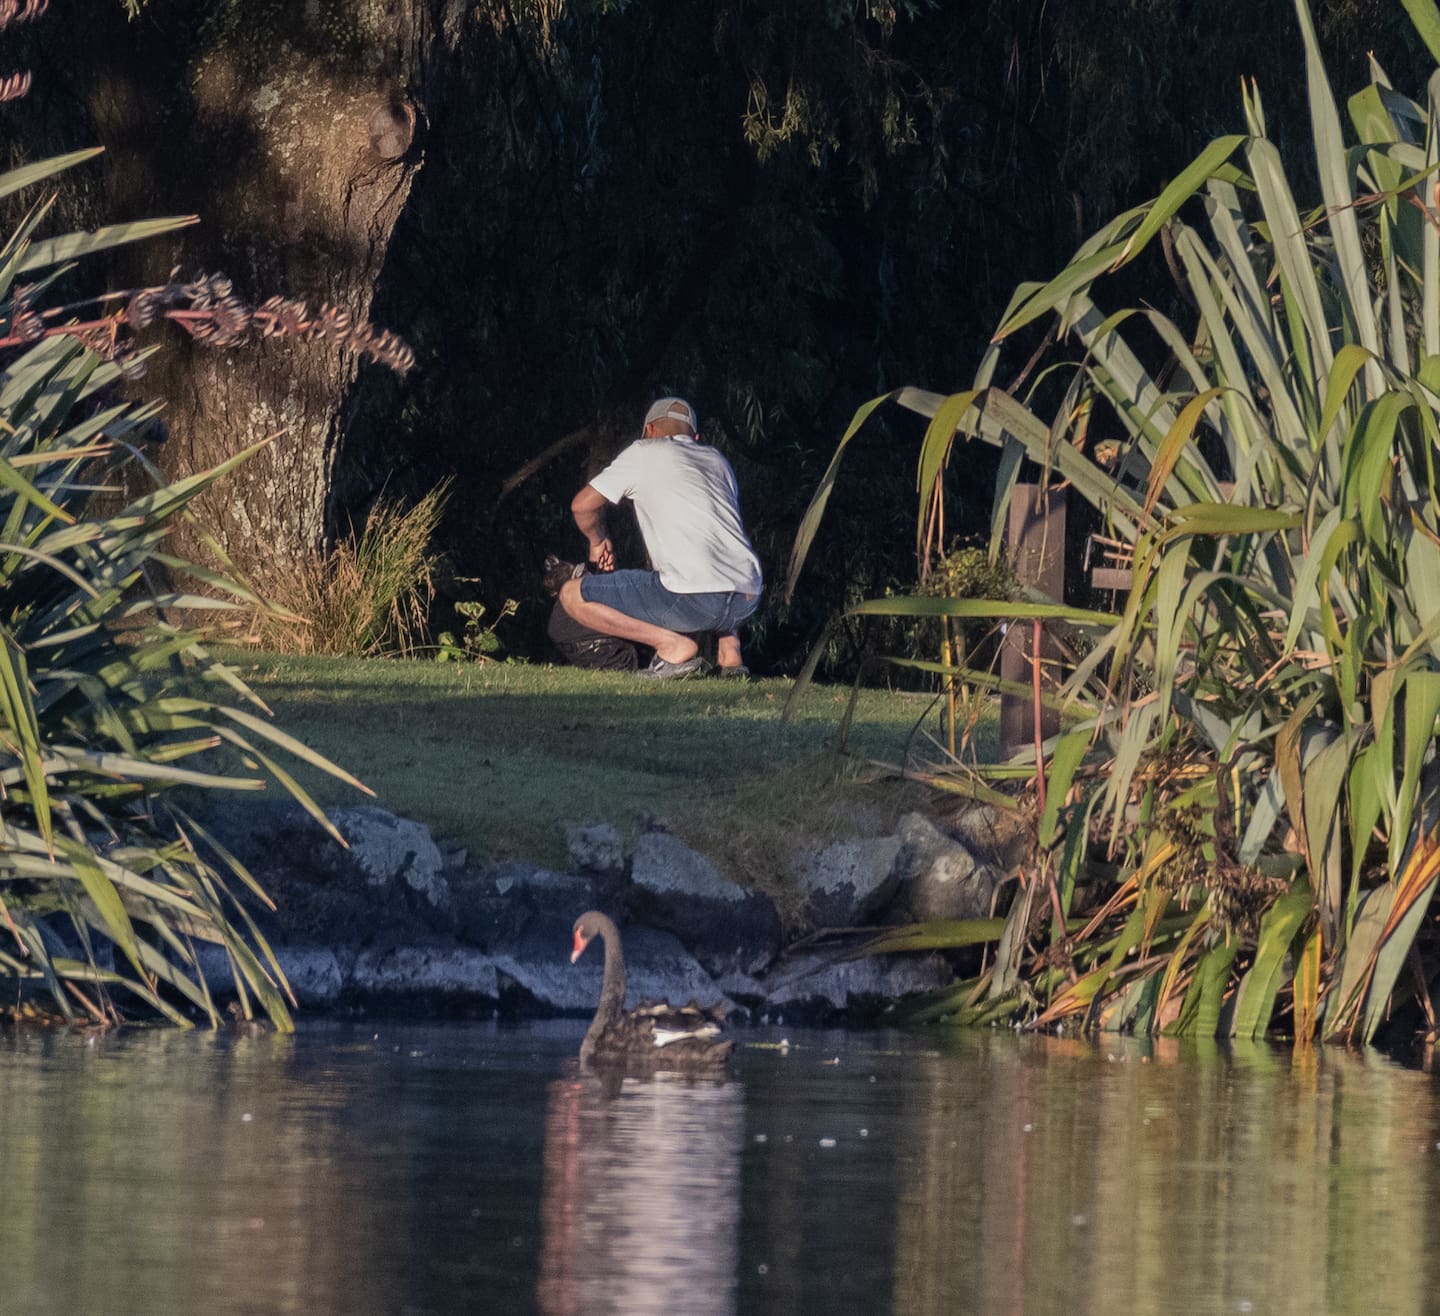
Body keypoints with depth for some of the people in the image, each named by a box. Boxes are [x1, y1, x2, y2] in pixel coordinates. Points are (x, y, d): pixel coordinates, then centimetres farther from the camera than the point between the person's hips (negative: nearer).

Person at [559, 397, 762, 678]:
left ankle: (673, 645, -7)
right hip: (748, 599, 7)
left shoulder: (645, 452, 11)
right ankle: (730, 650, 17)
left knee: (572, 595, 4)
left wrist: (597, 541, 29)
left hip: (693, 600, -7)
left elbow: (582, 505, 9)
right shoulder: (717, 460, 26)